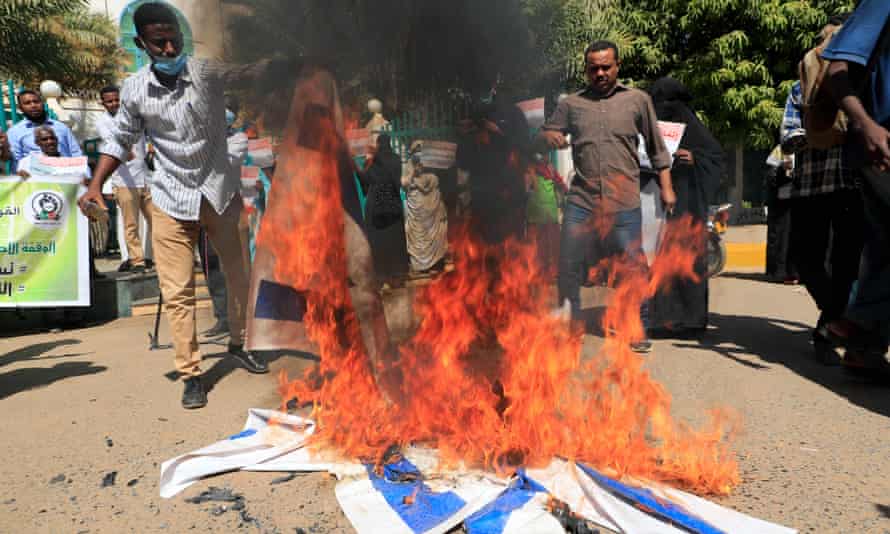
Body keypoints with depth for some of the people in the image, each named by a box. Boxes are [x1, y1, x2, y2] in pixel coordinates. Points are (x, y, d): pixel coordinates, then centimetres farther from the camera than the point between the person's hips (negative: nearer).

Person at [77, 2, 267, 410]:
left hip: (220, 192, 0)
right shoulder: (134, 90, -2)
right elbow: (120, 140, 11)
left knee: (241, 276, 11)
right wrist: (96, 185, 0)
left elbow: (255, 65, -25)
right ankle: (191, 374, 12)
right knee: (177, 291, 0)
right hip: (171, 201, 1)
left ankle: (238, 345, 35)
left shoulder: (209, 71, -9)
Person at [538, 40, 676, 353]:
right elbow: (543, 135, 14)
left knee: (634, 267, 2)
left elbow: (656, 148, 14)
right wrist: (549, 136, -10)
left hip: (624, 202, -1)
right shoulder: (571, 104, 13)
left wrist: (666, 187, 8)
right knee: (568, 265, 2)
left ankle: (638, 330, 18)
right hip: (581, 200, 2)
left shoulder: (637, 100, 11)